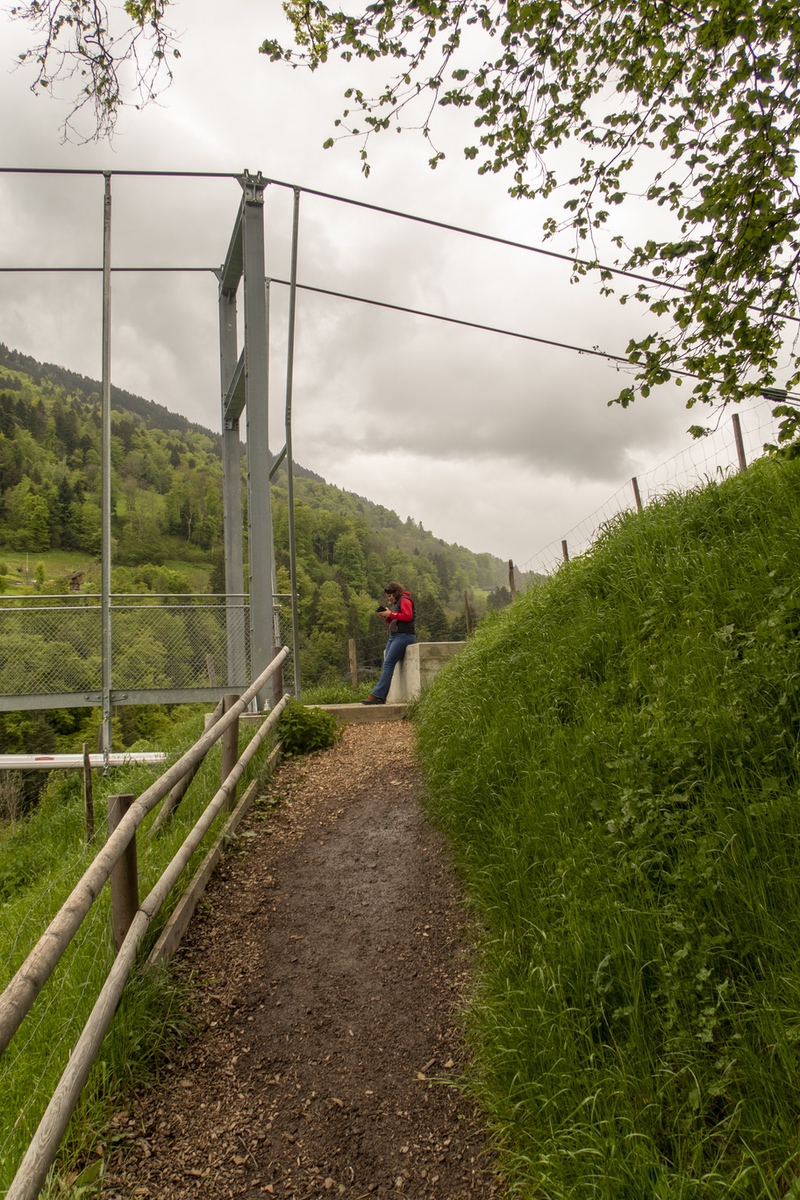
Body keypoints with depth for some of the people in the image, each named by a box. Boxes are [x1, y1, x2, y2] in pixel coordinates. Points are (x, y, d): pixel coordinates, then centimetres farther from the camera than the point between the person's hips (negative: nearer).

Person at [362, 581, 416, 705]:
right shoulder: (394, 604, 25)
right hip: (394, 636, 9)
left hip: (403, 635, -9)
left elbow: (407, 616, -17)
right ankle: (381, 697, -5)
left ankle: (376, 695, -19)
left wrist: (390, 614, -11)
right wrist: (386, 617, 7)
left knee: (388, 664, -15)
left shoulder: (404, 600, -2)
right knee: (387, 664, -1)